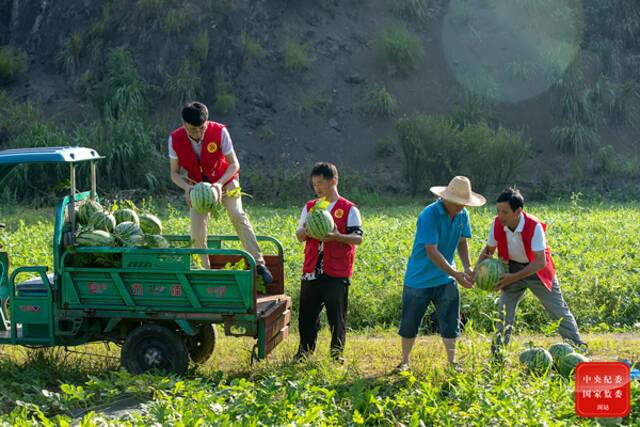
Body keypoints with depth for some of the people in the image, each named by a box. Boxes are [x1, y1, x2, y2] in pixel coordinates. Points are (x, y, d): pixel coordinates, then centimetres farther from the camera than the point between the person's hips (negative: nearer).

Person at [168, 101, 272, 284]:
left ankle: (259, 263, -23)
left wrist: (220, 183, -34)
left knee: (237, 215, -24)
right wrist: (187, 188, -30)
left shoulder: (219, 132, -24)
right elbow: (175, 173, -9)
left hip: (225, 180, -2)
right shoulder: (175, 139, -19)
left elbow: (234, 164, -17)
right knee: (197, 234, -8)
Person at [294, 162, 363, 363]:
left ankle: (337, 353, 12)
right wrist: (305, 230, -10)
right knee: (307, 313, 7)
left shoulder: (349, 209, -2)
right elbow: (299, 236, 14)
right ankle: (304, 350, 17)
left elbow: (358, 238, -6)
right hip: (311, 271, 4)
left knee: (337, 316, 2)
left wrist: (337, 237, -24)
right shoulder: (310, 207, 13)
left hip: (337, 273, -4)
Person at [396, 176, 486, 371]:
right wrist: (455, 274, -31)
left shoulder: (462, 215, -3)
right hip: (419, 279, -5)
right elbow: (432, 252, -27)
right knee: (410, 323, 7)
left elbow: (462, 243, 7)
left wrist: (467, 268, -10)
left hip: (445, 279, 5)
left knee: (450, 323, 2)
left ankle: (452, 362, 11)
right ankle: (405, 361, 22)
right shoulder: (429, 215, -23)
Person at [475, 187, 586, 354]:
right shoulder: (497, 225, -18)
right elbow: (489, 249, 1)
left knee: (558, 309, 4)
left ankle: (577, 345, 16)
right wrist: (478, 267, -19)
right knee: (504, 309, -6)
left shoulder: (534, 227, -32)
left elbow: (540, 262, -32)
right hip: (513, 268, 3)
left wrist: (514, 277, -36)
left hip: (536, 269, -3)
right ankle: (497, 351, 2)